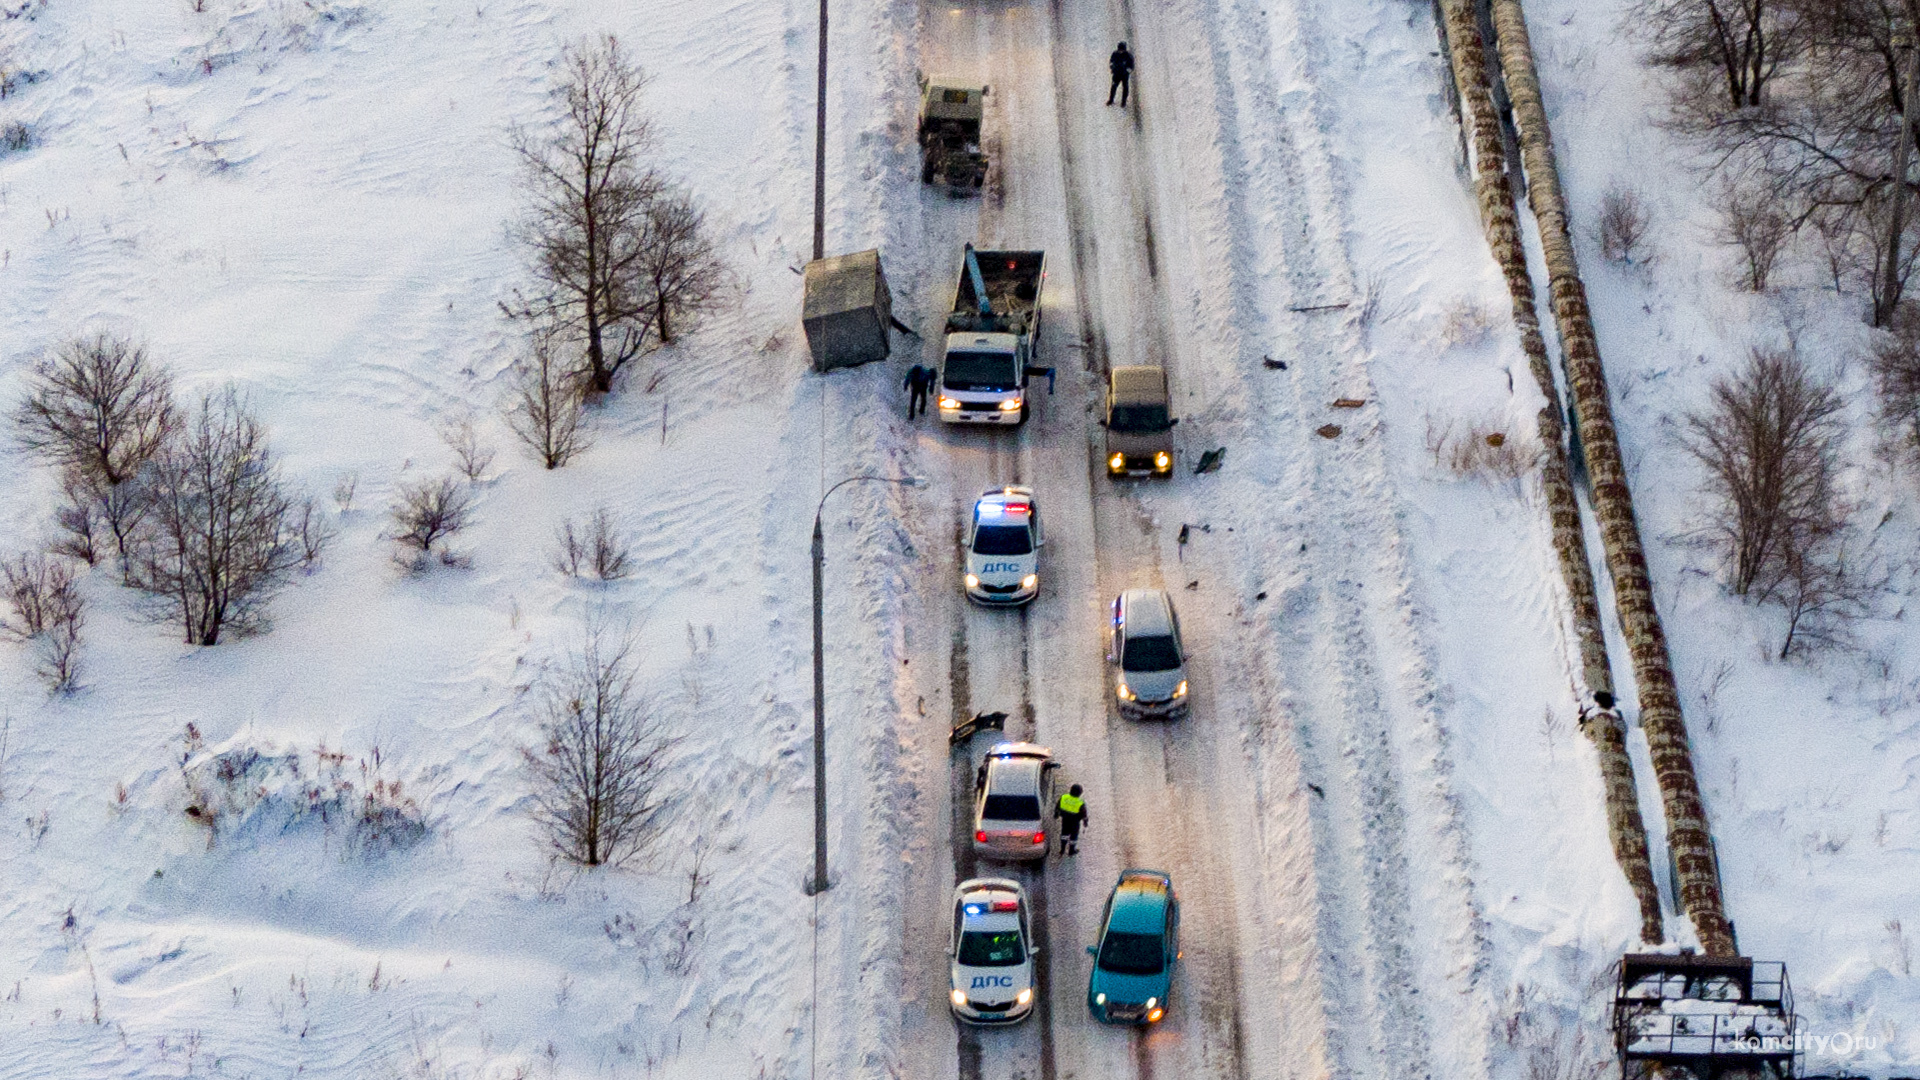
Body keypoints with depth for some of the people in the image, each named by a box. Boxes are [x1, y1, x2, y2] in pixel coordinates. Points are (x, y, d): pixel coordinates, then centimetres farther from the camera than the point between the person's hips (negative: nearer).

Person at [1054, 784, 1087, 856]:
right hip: (1075, 822, -3)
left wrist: (1056, 813, 14)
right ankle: (1071, 851, 37)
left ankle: (1062, 849, 35)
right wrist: (1085, 821, 3)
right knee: (1074, 834, 20)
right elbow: (1084, 814, -16)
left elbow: (1057, 806, -5)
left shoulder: (1063, 798, -23)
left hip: (1065, 819, 3)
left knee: (1065, 832, 26)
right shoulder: (1080, 803, -31)